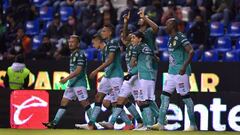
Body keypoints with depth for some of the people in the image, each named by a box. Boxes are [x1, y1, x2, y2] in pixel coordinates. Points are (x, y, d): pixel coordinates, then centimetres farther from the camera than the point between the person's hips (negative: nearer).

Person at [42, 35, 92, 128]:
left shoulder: (80, 55, -12)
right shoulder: (72, 54, 16)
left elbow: (78, 70, -21)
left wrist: (67, 78, -24)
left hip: (79, 83, -9)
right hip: (72, 84, 9)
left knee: (84, 103, -6)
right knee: (64, 102, 4)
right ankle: (54, 123, 2)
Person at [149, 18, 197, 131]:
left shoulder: (180, 37, -14)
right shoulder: (171, 38, 14)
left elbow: (191, 51, -21)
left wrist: (184, 66, -29)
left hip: (181, 72, -10)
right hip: (172, 71, 10)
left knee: (185, 96, -5)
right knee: (165, 95, 6)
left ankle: (193, 125, 1)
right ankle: (161, 124, 8)